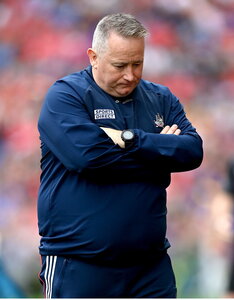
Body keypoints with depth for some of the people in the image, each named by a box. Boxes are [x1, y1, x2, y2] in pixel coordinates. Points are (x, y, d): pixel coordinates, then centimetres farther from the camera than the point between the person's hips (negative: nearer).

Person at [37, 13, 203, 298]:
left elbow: (193, 151, -3)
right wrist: (161, 148, -9)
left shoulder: (161, 99, 11)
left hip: (151, 263, 5)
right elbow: (85, 152, -22)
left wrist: (131, 139, -16)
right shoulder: (65, 95, -5)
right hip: (77, 265, -5)